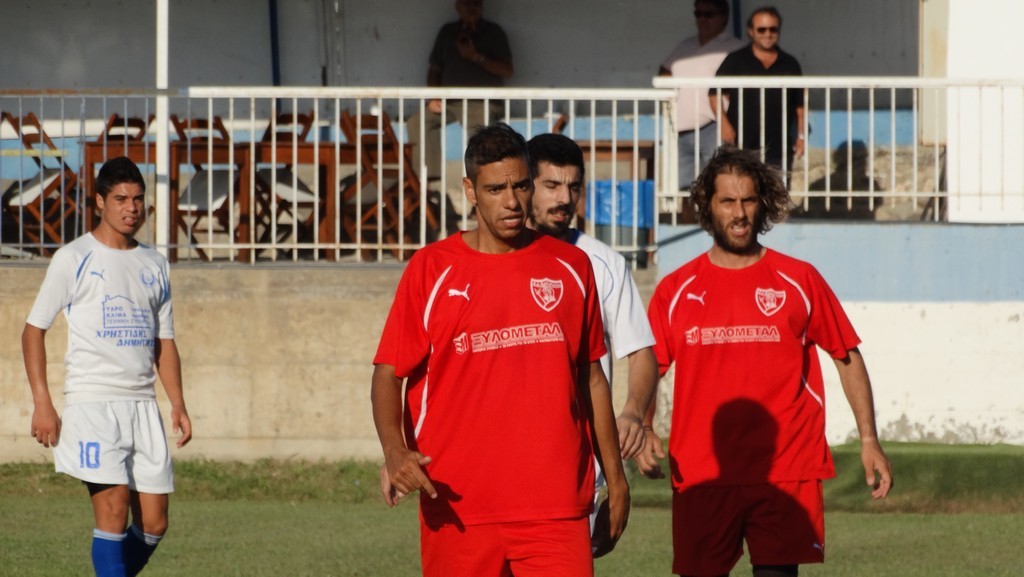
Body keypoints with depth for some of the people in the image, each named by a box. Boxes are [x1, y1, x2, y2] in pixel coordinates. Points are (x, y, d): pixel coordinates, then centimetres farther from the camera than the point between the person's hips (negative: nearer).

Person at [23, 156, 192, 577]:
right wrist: (42, 403, -9)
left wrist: (178, 403, 7)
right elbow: (34, 329, -1)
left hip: (143, 406, 5)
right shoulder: (74, 259, -1)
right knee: (113, 510, -15)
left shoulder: (153, 265, 15)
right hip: (92, 401, -5)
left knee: (153, 524, 2)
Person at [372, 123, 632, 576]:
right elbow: (389, 374, -1)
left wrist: (614, 475, 15)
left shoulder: (571, 267, 9)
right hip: (458, 508, -1)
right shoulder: (431, 270, 1)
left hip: (558, 505, 1)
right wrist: (395, 452, -19)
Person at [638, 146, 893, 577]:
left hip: (785, 473, -1)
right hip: (701, 475, 1)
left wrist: (868, 439, 5)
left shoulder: (799, 281, 6)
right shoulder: (675, 291, 7)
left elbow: (847, 357, 12)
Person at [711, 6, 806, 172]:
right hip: (742, 145, -2)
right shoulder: (735, 61, 4)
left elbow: (800, 105, 15)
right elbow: (715, 94, 3)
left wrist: (801, 136, 6)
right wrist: (724, 124, -9)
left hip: (779, 150, 2)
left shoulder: (789, 65, 12)